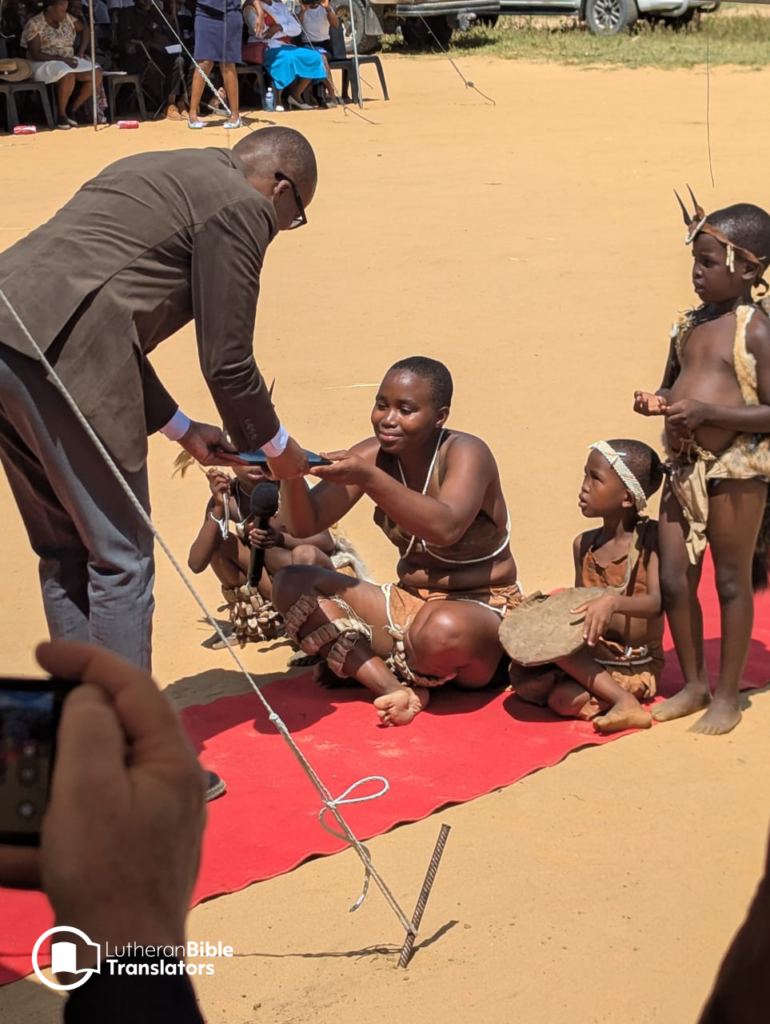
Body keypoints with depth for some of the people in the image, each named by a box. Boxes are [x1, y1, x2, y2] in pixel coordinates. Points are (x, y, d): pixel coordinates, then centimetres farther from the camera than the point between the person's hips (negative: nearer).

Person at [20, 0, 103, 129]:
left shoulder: (67, 19, 6)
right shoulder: (34, 24, -12)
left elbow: (84, 30, 20)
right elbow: (35, 54, -17)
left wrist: (80, 53, 4)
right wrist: (62, 59, -22)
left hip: (69, 61, 7)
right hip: (44, 64, -7)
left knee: (96, 74, -17)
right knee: (68, 76, -38)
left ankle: (72, 111, -6)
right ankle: (61, 115, -18)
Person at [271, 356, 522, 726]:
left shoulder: (466, 453, -17)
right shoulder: (374, 455, -1)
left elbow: (445, 528, -37)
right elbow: (305, 524, -7)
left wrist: (368, 479, -46)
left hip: (482, 609, -6)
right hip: (408, 604, 7)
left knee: (443, 628, -42)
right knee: (292, 585, -6)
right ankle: (398, 688, -24)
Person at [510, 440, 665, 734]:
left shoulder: (651, 537, -11)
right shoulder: (584, 544, 6)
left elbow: (657, 602, -24)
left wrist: (613, 601, -44)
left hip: (637, 667, -7)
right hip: (592, 658, 7)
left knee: (564, 700, -30)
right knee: (521, 673, -17)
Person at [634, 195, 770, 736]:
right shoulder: (691, 325, 9)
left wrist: (708, 412, -24)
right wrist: (656, 401, 0)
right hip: (685, 467, 7)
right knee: (673, 579, 9)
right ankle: (694, 684, 27)